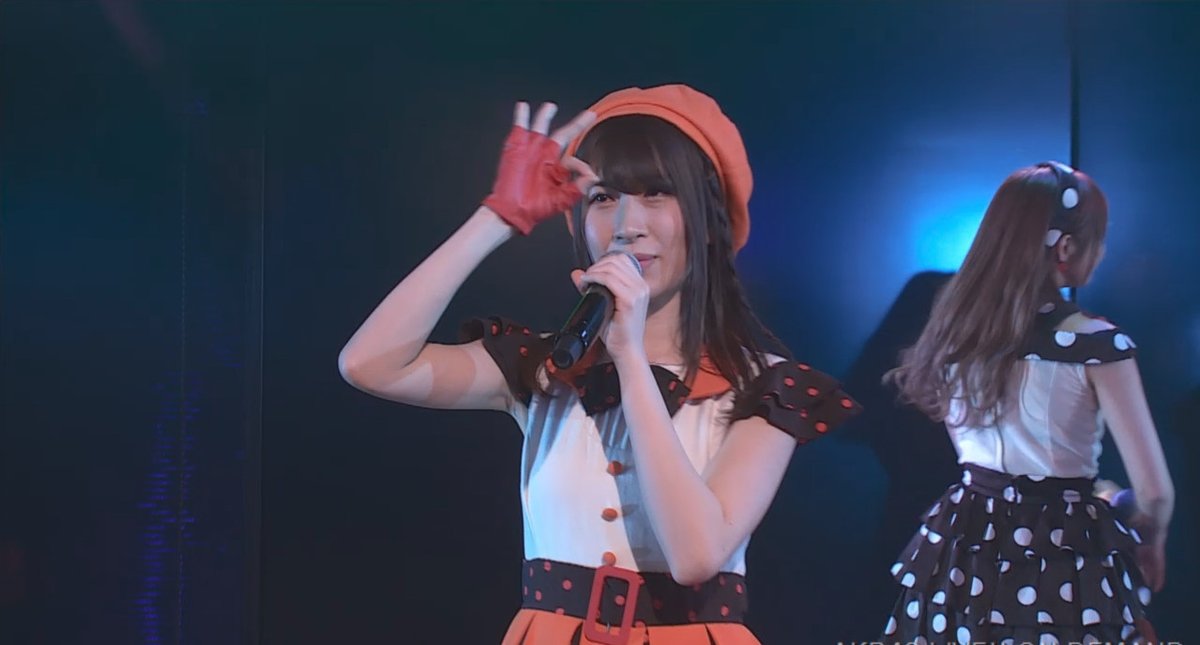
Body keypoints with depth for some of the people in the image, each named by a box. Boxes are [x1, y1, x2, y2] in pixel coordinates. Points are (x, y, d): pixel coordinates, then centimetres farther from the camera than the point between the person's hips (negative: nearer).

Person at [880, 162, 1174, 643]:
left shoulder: (958, 325, -1)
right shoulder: (1096, 343, -16)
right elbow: (1154, 490, -13)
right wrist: (1149, 545, 7)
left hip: (964, 547, 5)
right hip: (1064, 555, -5)